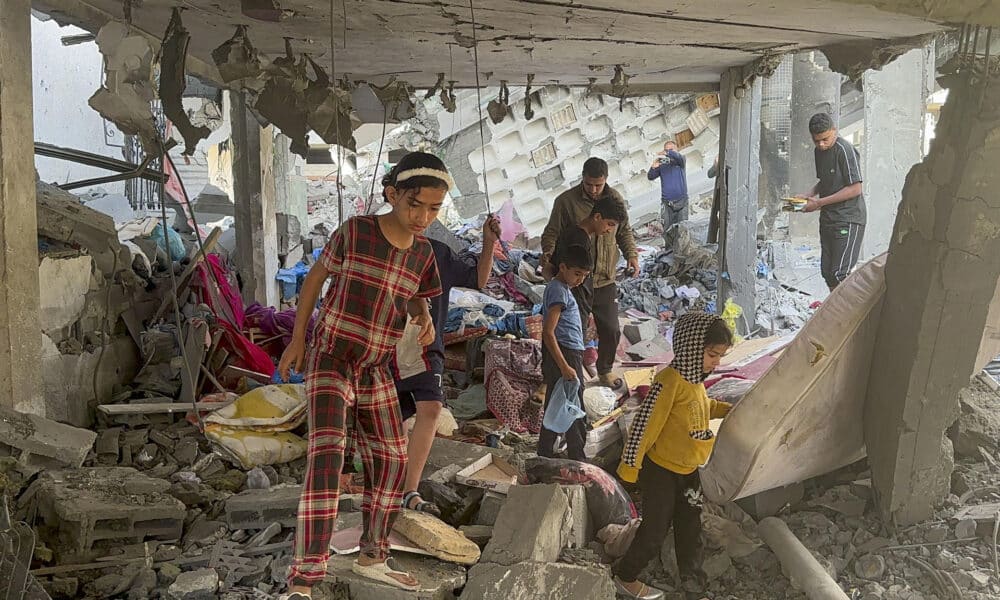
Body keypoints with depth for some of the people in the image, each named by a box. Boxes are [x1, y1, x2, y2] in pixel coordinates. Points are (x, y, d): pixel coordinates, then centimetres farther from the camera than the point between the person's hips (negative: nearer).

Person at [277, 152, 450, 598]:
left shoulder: (422, 253, 0)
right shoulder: (354, 231, -14)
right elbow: (315, 278, -1)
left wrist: (425, 320, -9)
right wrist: (297, 340, 1)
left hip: (376, 370, 6)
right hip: (330, 360, -6)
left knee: (390, 459, 10)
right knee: (327, 454, -21)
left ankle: (371, 557, 30)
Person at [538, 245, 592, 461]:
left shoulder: (557, 287, 13)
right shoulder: (559, 291, -17)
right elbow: (548, 332, -23)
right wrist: (565, 367, -26)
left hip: (557, 356, 10)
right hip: (566, 355, -10)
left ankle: (545, 455, 22)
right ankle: (577, 459, 8)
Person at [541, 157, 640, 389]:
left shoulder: (615, 200, 1)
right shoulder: (566, 201, -11)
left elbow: (625, 232, 13)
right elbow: (551, 233, -5)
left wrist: (631, 255, -4)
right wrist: (548, 252, -25)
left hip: (606, 280, 4)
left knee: (611, 330, 13)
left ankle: (605, 370, 37)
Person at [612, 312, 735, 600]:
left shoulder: (695, 378, 1)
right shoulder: (670, 380, -26)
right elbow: (645, 423, -25)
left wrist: (730, 410, 7)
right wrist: (630, 467, -22)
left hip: (688, 470, 8)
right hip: (661, 470, -8)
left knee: (690, 525, 19)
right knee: (655, 531, 4)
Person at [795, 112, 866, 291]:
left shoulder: (845, 150, -15)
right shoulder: (819, 151, 11)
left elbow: (855, 189, -17)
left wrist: (820, 202, -17)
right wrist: (807, 195, 7)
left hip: (848, 218, -8)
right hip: (828, 218, 9)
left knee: (840, 274, -15)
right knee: (827, 271, 9)